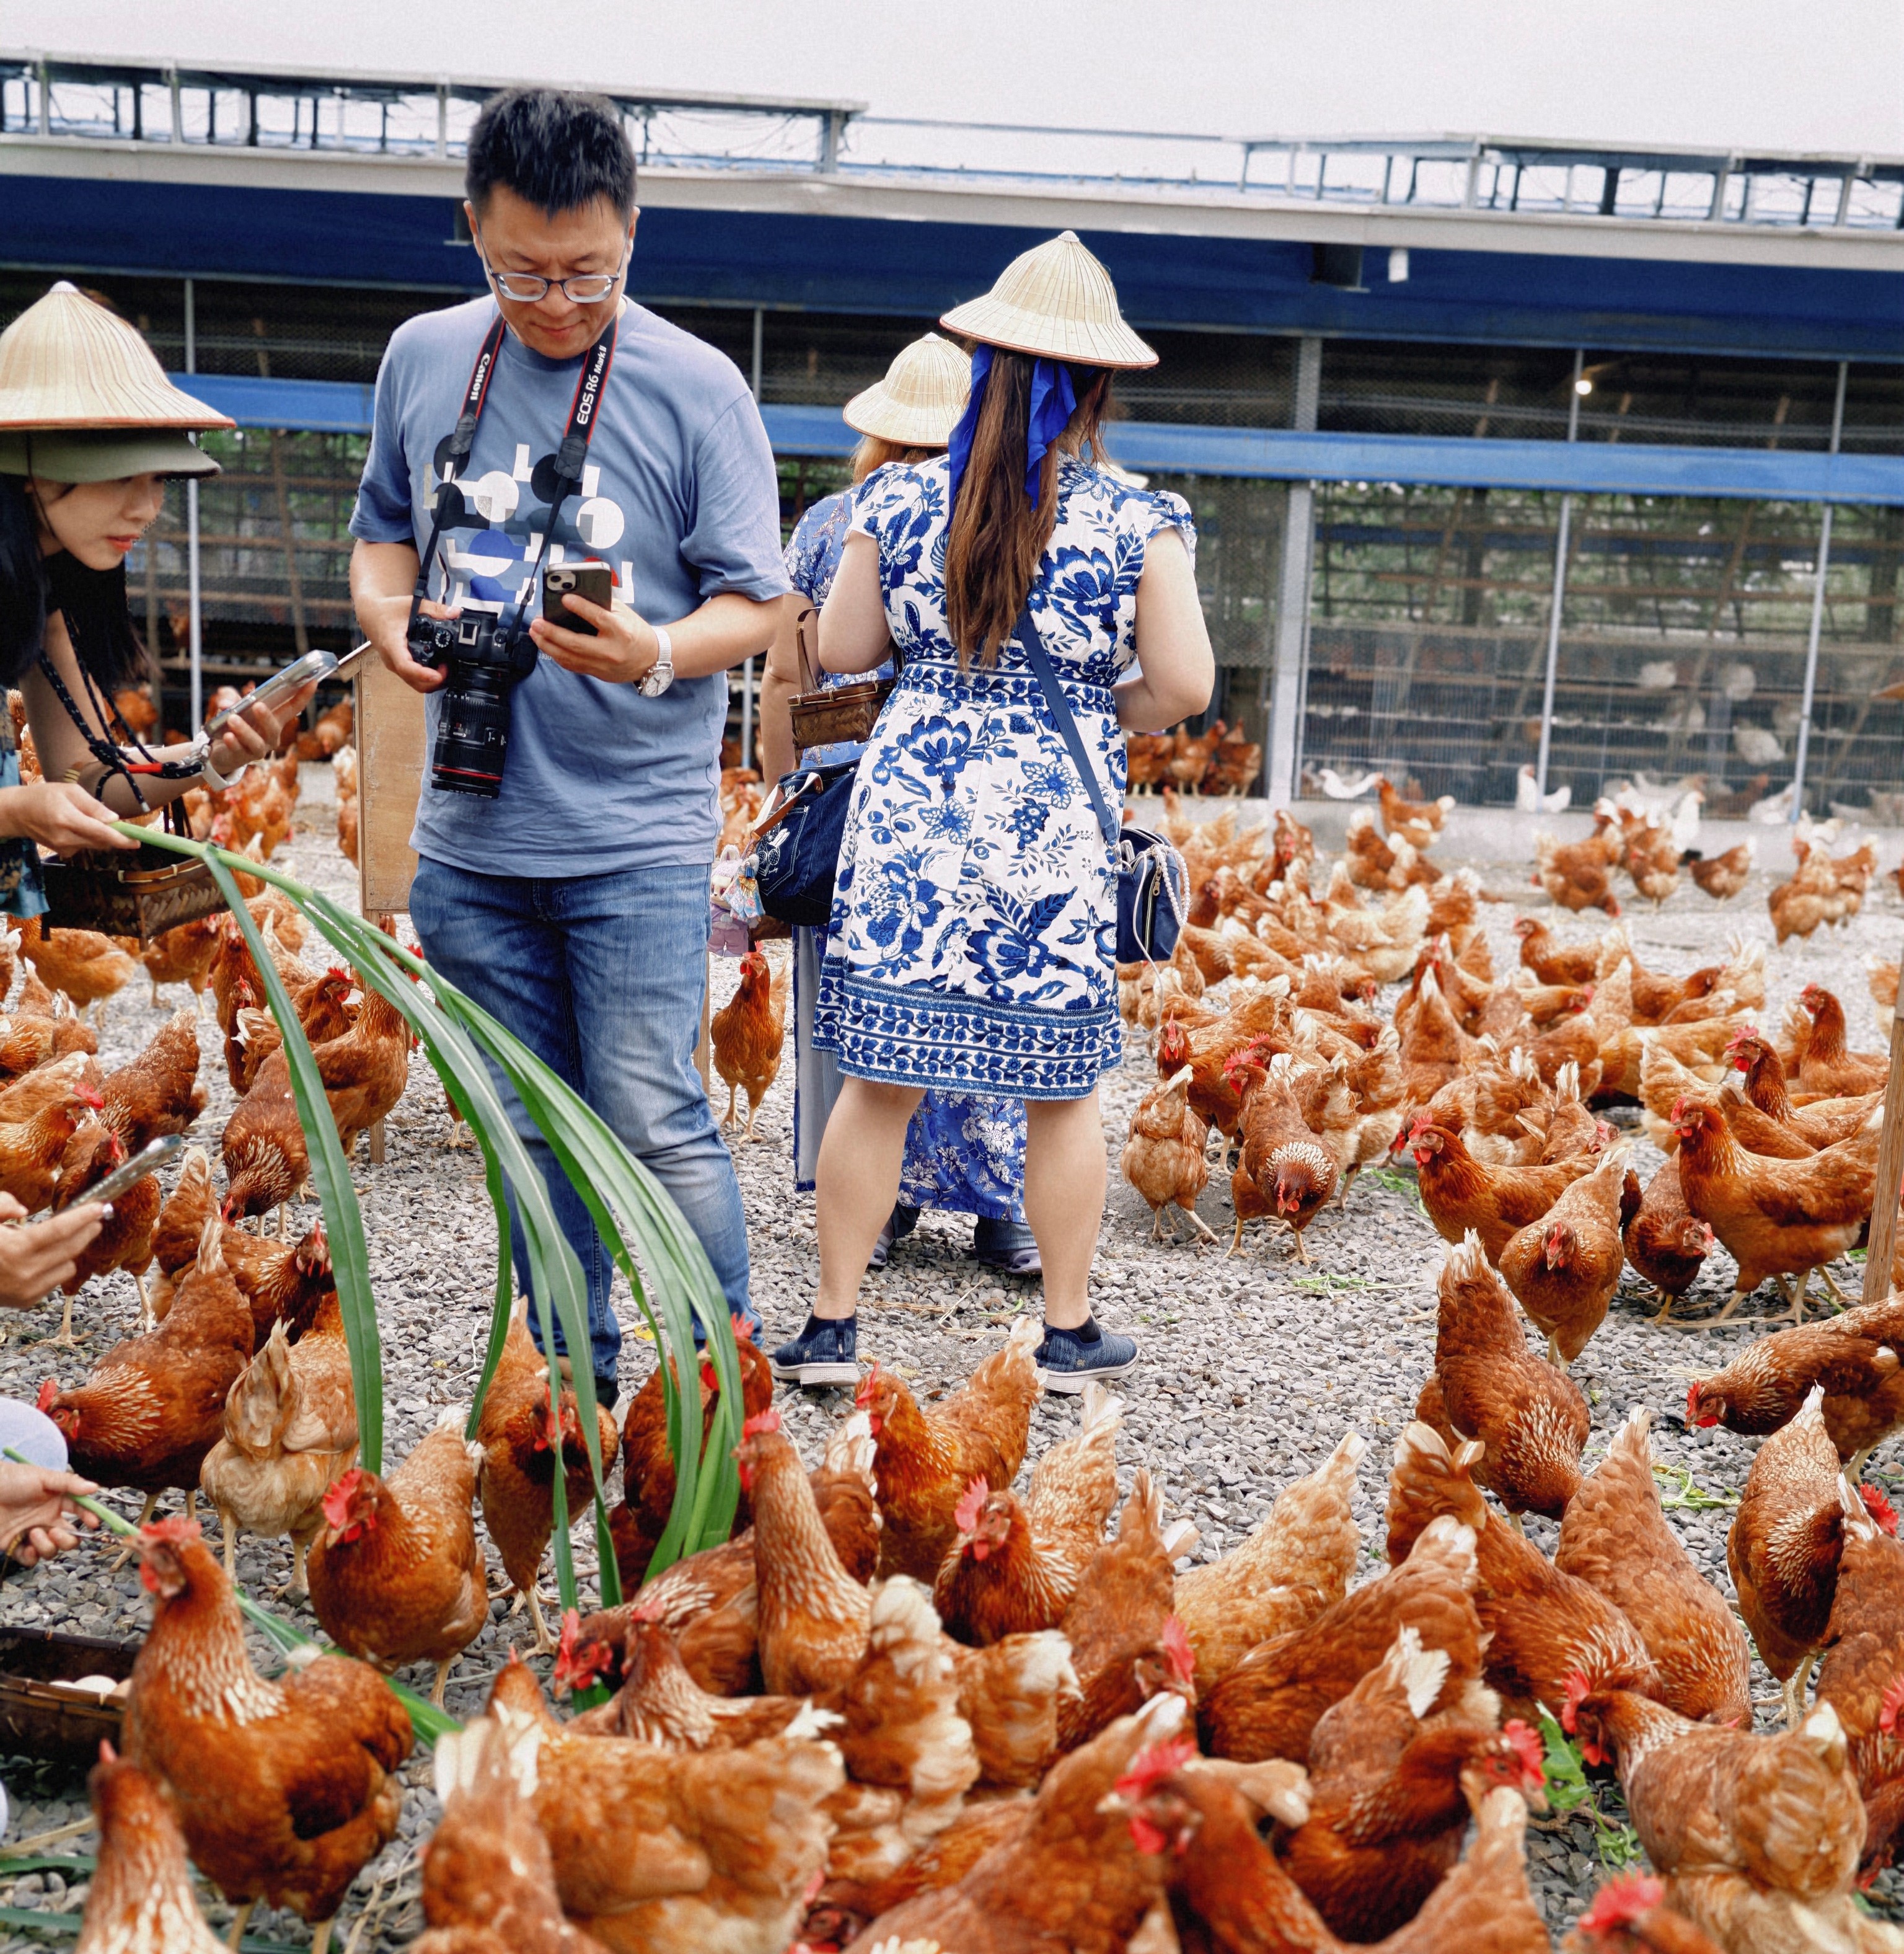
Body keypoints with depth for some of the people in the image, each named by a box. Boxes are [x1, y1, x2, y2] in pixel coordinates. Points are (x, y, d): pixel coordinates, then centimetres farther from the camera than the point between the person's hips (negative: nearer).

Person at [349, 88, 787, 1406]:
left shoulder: (695, 386, -6)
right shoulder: (422, 359, 6)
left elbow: (755, 603, -4)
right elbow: (384, 533, 19)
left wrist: (657, 654, -25)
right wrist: (389, 616, -4)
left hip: (638, 838, -4)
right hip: (469, 838, 5)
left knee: (655, 1125, -6)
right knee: (527, 1131, 13)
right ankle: (573, 1378, 29)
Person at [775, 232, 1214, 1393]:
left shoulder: (902, 502, 1)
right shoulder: (1135, 523, -5)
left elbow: (842, 652, 7)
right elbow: (1184, 687, -6)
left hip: (913, 811, 2)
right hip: (1058, 825, -1)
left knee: (881, 1081, 7)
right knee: (1062, 1091, 10)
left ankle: (834, 1322, 15)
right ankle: (1071, 1333, 21)